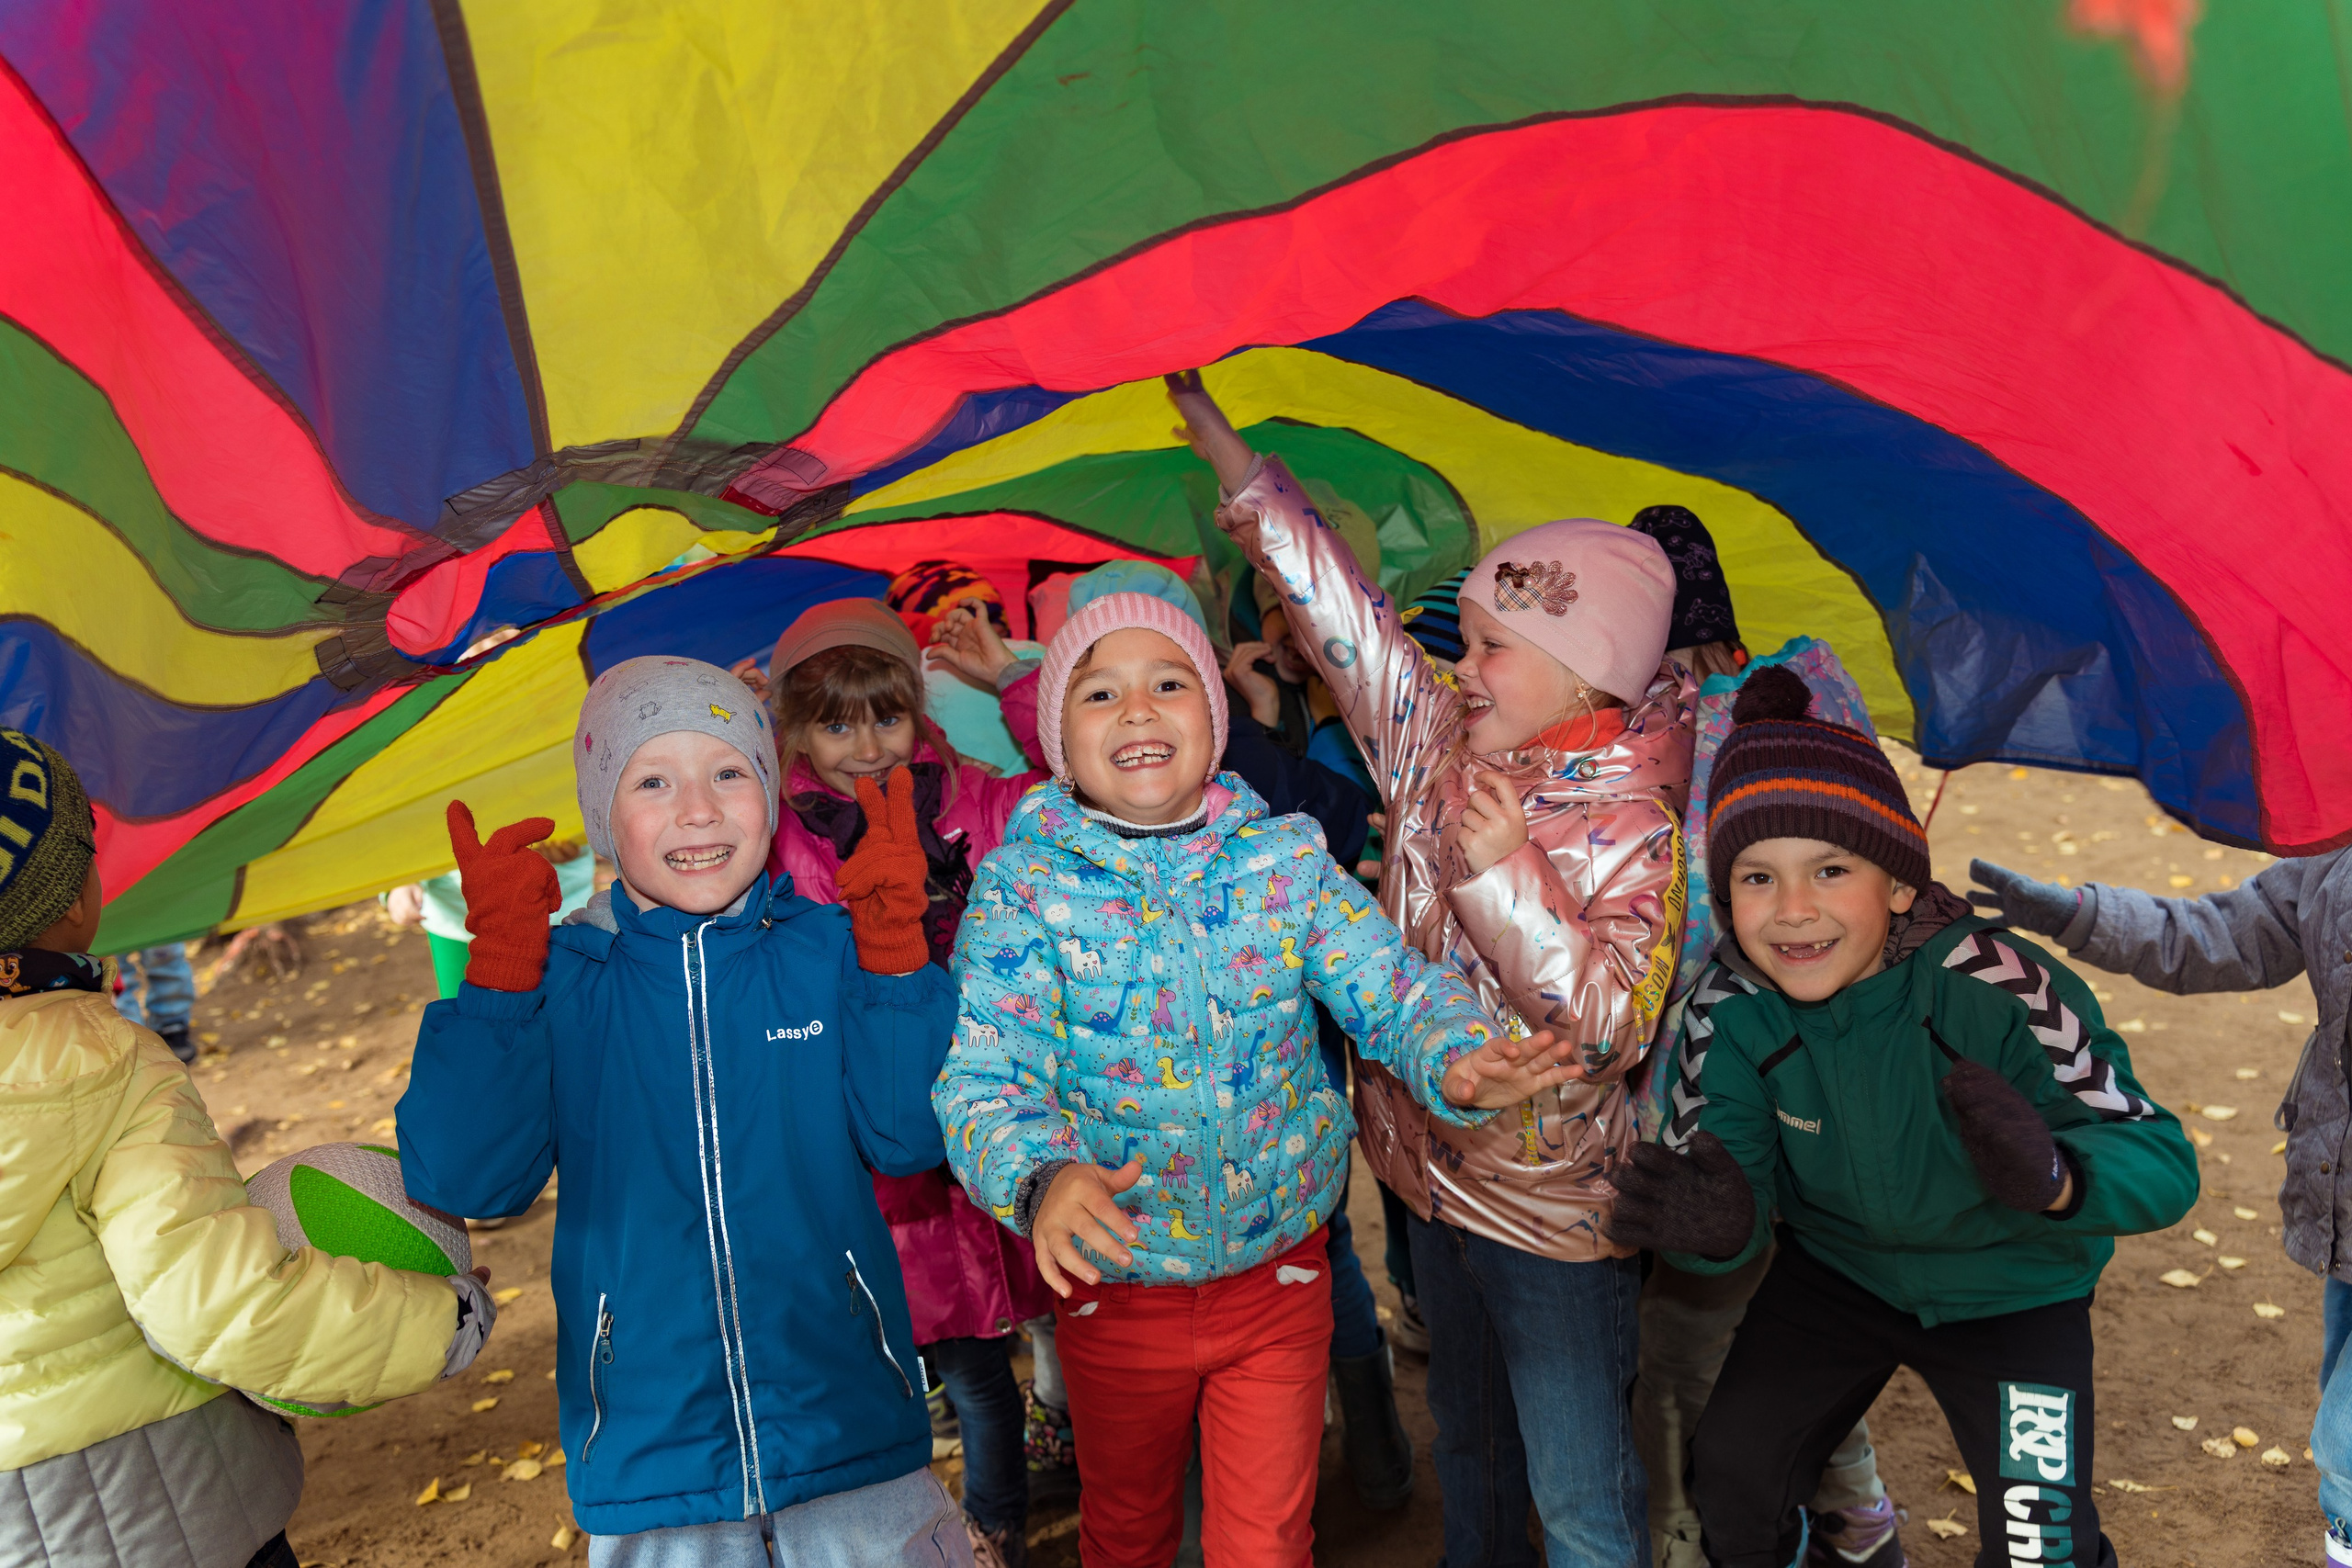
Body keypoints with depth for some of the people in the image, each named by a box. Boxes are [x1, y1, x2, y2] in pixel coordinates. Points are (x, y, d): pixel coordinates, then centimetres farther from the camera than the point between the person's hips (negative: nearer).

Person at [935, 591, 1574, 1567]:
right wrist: (1043, 1177, -43)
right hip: (1114, 1284, 0)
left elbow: (1393, 985, -13)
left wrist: (1457, 1060, -36)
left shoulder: (1286, 859, -8)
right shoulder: (1023, 884, -13)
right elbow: (985, 1073, -21)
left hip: (1279, 1276, 0)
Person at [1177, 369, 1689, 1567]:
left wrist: (1509, 873, -31)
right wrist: (1219, 438, -2)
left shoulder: (1634, 826, -19)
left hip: (1555, 1206, -6)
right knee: (1468, 1442, 26)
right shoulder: (1439, 742, -3)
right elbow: (1339, 609, -2)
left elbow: (1615, 1021, -26)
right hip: (1437, 1166, 6)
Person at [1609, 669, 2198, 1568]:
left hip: (2010, 1290, -3)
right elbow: (1733, 1154, -23)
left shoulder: (2005, 994, -33)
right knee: (1730, 1478, 6)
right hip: (1836, 1268, 3)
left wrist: (2055, 1178, -56)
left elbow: (2163, 1161, -33)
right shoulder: (1734, 1007, -21)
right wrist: (1718, 1222, -48)